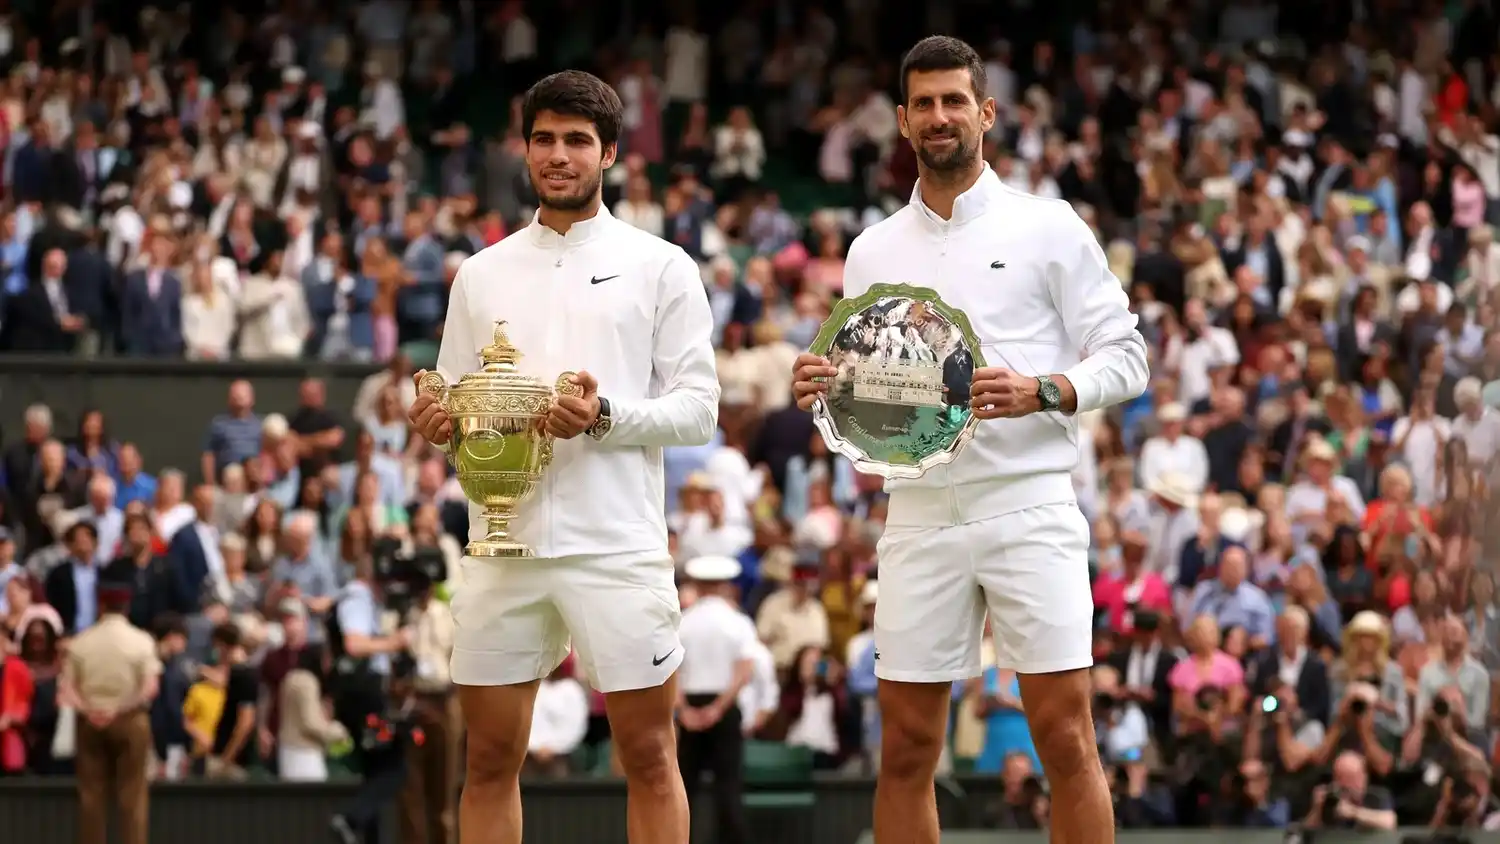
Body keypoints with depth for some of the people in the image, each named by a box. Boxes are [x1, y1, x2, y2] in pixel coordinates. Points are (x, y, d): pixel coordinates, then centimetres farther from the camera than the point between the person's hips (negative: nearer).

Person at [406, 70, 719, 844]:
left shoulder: (661, 267, 4)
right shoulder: (482, 274, 14)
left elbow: (697, 408, -2)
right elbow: (453, 404, 17)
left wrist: (604, 418, -18)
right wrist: (436, 422, -6)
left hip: (617, 546, -3)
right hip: (504, 541, 3)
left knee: (648, 756, -1)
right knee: (490, 760, 5)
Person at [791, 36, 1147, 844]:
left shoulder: (1047, 228, 2)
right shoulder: (873, 252, 13)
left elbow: (1124, 357, 0)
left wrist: (1039, 393, -18)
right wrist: (822, 393, -6)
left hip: (1028, 504, -4)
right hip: (920, 512, 4)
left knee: (1065, 738, -7)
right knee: (905, 751, 4)